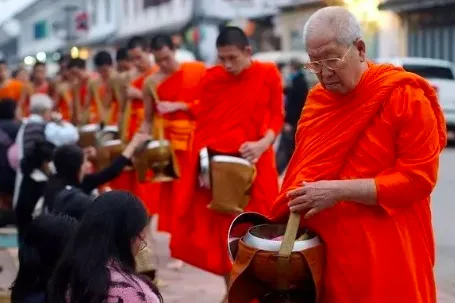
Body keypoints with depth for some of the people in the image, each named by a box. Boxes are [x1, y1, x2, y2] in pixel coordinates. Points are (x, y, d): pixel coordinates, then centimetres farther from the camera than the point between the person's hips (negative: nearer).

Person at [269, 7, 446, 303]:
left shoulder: (406, 97, -10)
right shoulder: (317, 100, 8)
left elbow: (418, 178, -15)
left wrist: (339, 191, -20)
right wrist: (292, 209, 0)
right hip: (322, 248, 5)